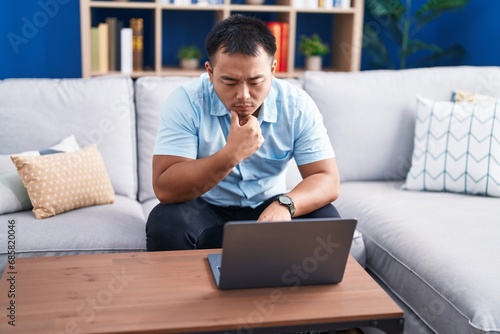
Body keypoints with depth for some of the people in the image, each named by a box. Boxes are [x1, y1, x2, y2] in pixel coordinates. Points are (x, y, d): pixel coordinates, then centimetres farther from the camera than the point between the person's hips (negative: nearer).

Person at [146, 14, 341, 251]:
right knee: (166, 224, -32)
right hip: (206, 209, -2)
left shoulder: (297, 105, -13)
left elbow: (327, 180, -15)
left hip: (268, 207, 2)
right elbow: (165, 189, -26)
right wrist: (231, 155, -38)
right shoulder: (185, 101, -19)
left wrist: (285, 205, -36)